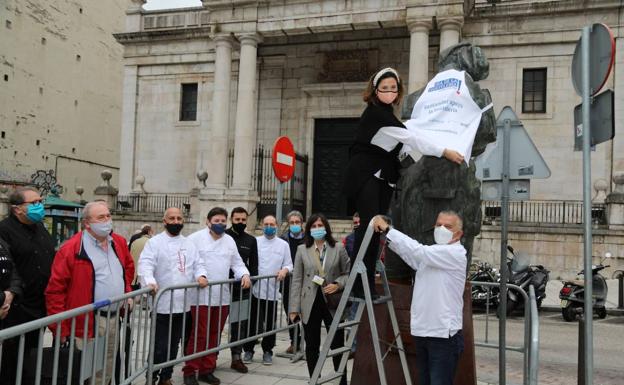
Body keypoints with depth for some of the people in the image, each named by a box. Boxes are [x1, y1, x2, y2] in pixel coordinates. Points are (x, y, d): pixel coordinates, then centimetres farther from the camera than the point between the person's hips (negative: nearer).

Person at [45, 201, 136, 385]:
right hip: (88, 322, -7)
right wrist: (60, 329, -14)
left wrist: (127, 292, 13)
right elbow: (55, 289, -12)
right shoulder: (71, 248, -12)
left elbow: (129, 266, 28)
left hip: (114, 319, 7)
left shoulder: (119, 242, 8)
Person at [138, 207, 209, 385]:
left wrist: (201, 275, -10)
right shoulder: (154, 242, -3)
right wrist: (150, 282, -36)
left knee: (174, 344, 15)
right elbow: (145, 265, -16)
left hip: (183, 304, 5)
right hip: (162, 304, -5)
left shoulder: (189, 244, 15)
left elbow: (198, 264, 13)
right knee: (160, 345, -2)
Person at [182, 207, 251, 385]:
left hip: (222, 296, 5)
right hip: (201, 295, -5)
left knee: (214, 335, 11)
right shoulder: (196, 238, -3)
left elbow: (237, 263, 19)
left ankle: (206, 370, 22)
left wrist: (244, 274, 0)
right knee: (199, 335, -3)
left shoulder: (229, 240, 15)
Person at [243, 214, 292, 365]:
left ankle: (267, 351, 22)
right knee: (252, 322, 4)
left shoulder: (283, 244, 8)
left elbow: (289, 264, 7)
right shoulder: (255, 241, 5)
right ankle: (248, 350, 18)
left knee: (270, 323, 9)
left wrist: (285, 270, -14)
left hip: (272, 290, 1)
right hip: (255, 289, -1)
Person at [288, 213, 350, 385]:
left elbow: (348, 272, 7)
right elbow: (297, 280, 2)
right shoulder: (302, 250, 4)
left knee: (337, 345, 4)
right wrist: (294, 307, -2)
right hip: (310, 304, 1)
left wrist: (338, 284, -13)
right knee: (312, 346, 10)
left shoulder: (338, 248, 2)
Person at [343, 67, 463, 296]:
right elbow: (409, 138, -21)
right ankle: (359, 284, -11)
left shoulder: (387, 113, 16)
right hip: (366, 175, -9)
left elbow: (400, 147, 16)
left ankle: (368, 284, 8)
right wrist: (444, 152, -24)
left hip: (384, 177, 9)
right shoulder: (375, 112, -14)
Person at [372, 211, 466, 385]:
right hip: (422, 332, 8)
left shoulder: (456, 253, -11)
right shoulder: (431, 254, 16)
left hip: (444, 335, -8)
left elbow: (418, 251, -22)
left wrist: (388, 229, -20)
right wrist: (385, 232, -7)